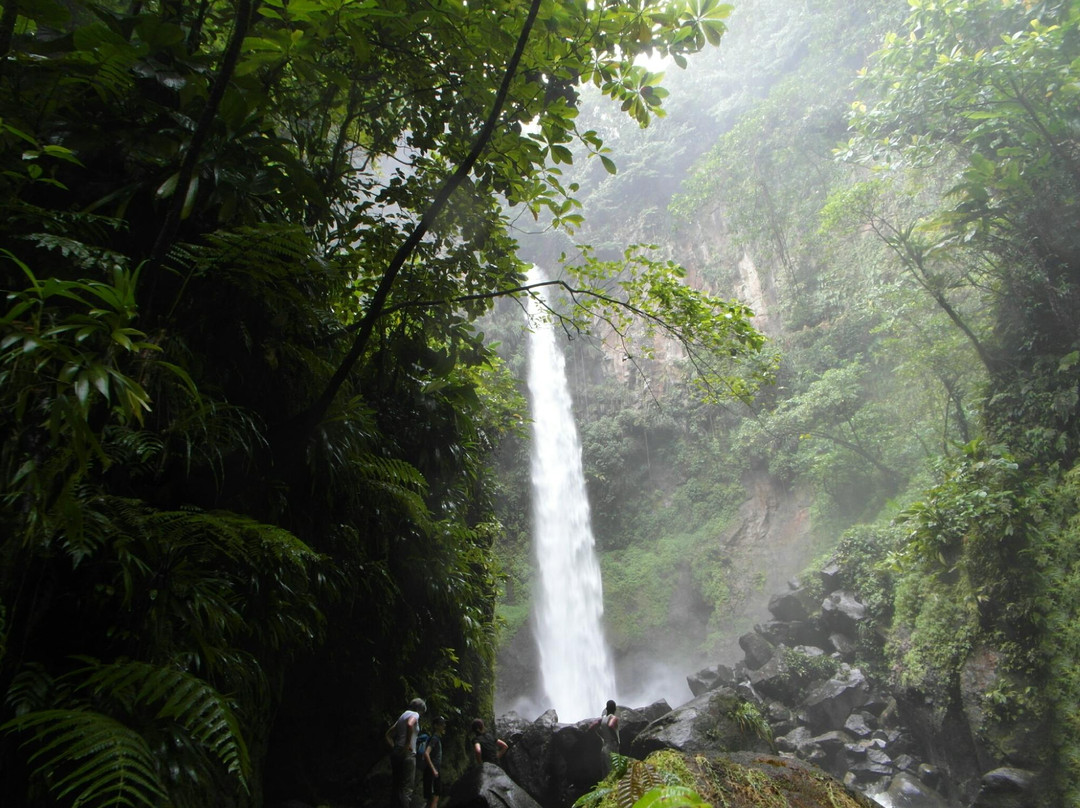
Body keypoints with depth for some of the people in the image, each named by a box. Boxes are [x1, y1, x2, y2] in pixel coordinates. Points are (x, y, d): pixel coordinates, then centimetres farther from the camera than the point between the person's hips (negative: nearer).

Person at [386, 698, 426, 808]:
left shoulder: (403, 715, 21)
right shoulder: (414, 714, -4)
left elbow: (388, 735, 23)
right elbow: (410, 724, -28)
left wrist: (394, 747, 13)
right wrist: (408, 744, -21)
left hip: (396, 753, 9)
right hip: (407, 754, -9)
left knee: (395, 787, 12)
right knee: (406, 789, -8)